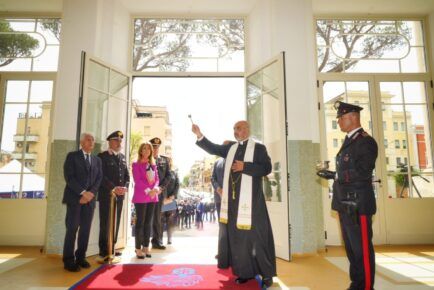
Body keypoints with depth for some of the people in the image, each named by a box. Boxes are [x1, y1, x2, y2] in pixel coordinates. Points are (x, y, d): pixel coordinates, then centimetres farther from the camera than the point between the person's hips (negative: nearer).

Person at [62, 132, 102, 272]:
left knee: (86, 229, 5)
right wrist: (83, 192, -15)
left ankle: (80, 257, 16)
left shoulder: (97, 159, 16)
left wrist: (91, 193, -9)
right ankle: (69, 260, 6)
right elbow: (69, 177, -8)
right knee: (72, 229, -3)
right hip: (74, 198, -4)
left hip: (90, 199, 4)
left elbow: (99, 178, 8)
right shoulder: (72, 156, 3)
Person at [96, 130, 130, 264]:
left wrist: (125, 187, -4)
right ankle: (103, 252, 9)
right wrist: (113, 188, -18)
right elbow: (101, 176, -12)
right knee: (105, 223, 0)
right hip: (106, 195, -6)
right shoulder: (102, 156, -4)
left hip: (119, 196, 6)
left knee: (115, 223, 10)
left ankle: (111, 248, 21)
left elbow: (127, 174, 13)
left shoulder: (122, 157, 14)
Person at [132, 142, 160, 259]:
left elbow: (157, 179, 9)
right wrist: (148, 191, -19)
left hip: (152, 197, 6)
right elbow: (137, 180, -11)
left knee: (148, 222, 9)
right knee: (140, 222, -2)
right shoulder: (136, 164, -3)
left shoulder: (153, 164, 14)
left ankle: (146, 247, 17)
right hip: (141, 197, -5)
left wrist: (155, 189, -11)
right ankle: (138, 248, 7)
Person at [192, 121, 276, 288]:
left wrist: (245, 166, -16)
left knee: (257, 236, 2)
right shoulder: (230, 148, 13)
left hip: (250, 200, -5)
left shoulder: (258, 148, -1)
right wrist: (199, 135, -5)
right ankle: (246, 271, 25)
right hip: (233, 199, 5)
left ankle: (266, 273, 18)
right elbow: (213, 148, 7)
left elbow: (266, 168, -10)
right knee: (238, 236, 11)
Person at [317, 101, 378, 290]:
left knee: (362, 249, 2)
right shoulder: (348, 141, 16)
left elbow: (362, 173, -20)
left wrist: (335, 175, -20)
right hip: (345, 204, 9)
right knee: (351, 247, 17)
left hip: (358, 205, -9)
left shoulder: (366, 142, -11)